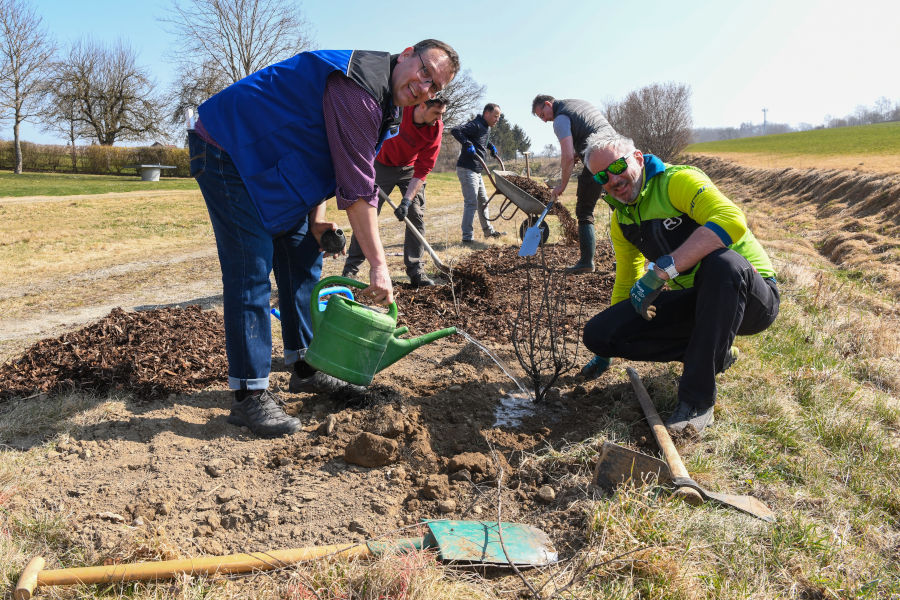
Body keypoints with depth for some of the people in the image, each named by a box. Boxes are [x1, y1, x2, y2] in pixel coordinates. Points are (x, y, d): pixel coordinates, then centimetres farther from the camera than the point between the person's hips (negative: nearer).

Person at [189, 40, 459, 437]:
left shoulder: (382, 101, 7)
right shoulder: (358, 88, -26)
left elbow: (321, 156, 13)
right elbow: (357, 187, -29)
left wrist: (315, 219, 1)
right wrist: (378, 265, -28)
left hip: (266, 161, 10)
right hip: (226, 150, -10)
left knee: (302, 259, 9)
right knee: (251, 270, -15)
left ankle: (305, 367, 21)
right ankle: (249, 395, -10)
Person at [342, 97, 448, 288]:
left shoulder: (435, 130, -20)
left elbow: (422, 171, -20)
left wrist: (406, 200, -29)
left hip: (410, 168, 2)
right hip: (382, 164, -1)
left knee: (416, 215, -8)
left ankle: (416, 271, -2)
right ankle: (350, 269, 3)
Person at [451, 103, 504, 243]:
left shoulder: (487, 128, 16)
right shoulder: (475, 125, -15)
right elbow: (455, 131, -28)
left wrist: (491, 146, 25)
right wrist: (468, 144, -34)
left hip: (477, 171, 10)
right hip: (467, 169, -10)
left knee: (483, 200, 18)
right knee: (471, 202, -12)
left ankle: (488, 230, 31)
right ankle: (467, 236, -10)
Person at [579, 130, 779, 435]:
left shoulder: (677, 180, -15)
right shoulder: (621, 221, 8)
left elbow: (732, 220, -35)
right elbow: (626, 282, 19)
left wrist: (662, 269, -38)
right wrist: (606, 350, 23)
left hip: (752, 295, -6)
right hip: (694, 301, 6)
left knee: (722, 261, -42)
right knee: (598, 333, -10)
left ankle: (697, 398, -31)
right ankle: (713, 351, 3)